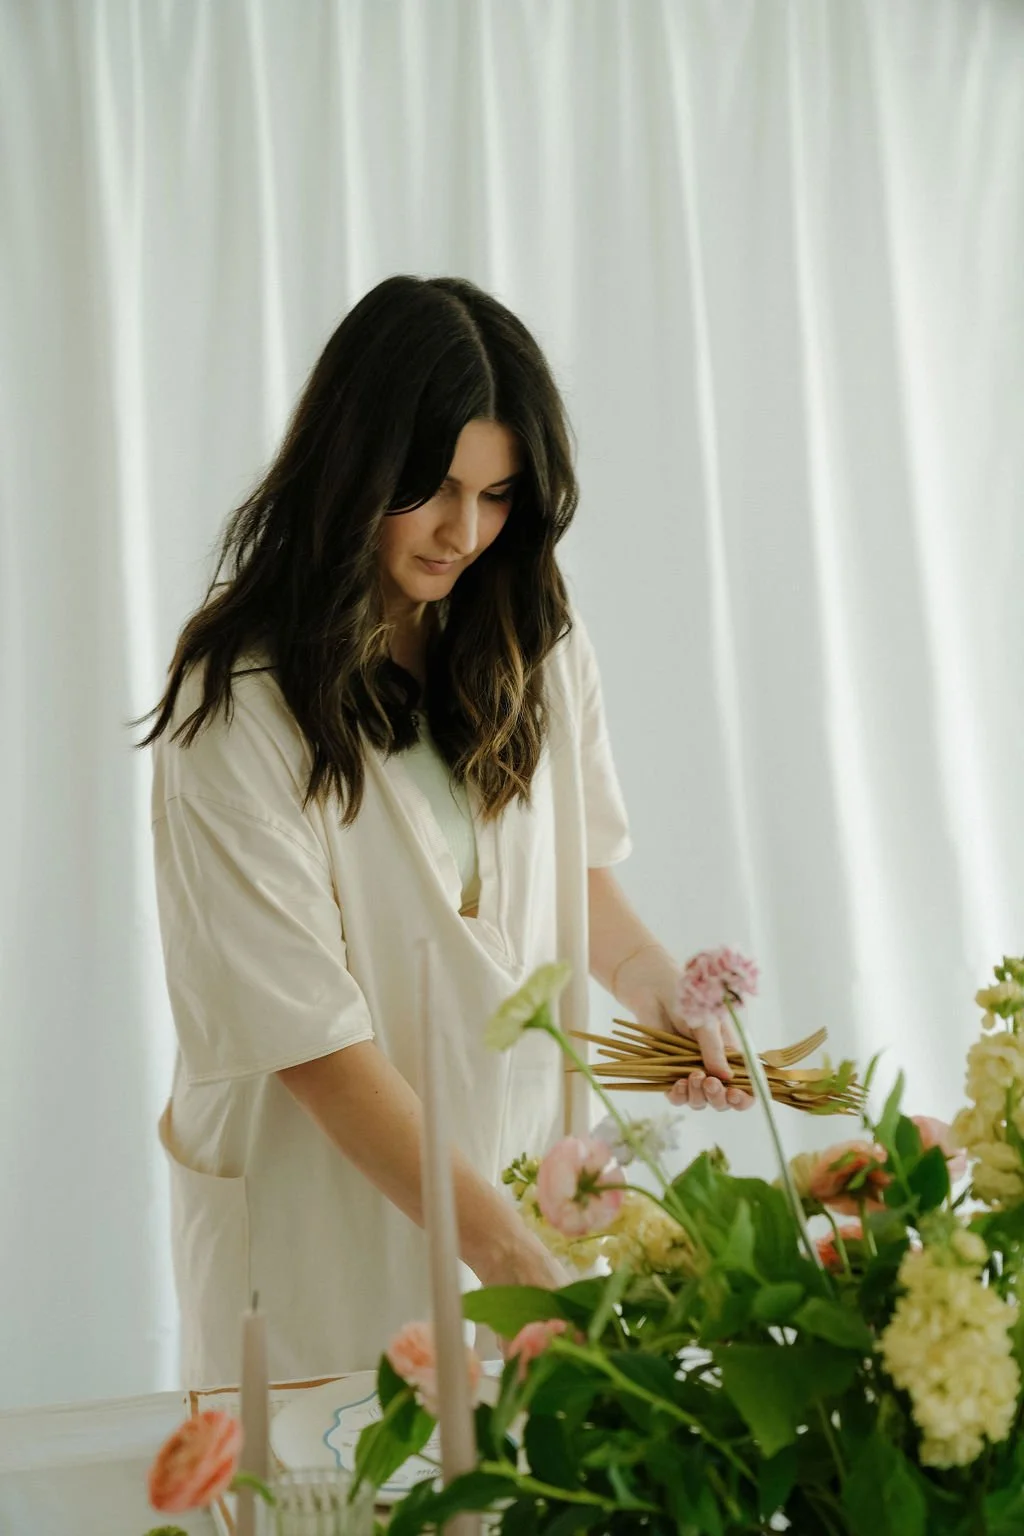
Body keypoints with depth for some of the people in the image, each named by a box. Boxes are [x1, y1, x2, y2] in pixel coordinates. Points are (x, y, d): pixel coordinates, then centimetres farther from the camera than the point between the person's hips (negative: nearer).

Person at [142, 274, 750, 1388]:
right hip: (332, 1202, -5)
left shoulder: (538, 643, 1)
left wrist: (647, 975, -8)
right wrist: (500, 1247, -25)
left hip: (523, 1147, 5)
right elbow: (310, 1034, -21)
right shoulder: (237, 709, -19)